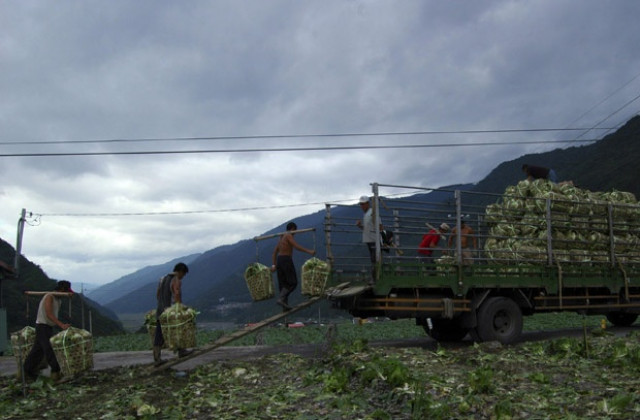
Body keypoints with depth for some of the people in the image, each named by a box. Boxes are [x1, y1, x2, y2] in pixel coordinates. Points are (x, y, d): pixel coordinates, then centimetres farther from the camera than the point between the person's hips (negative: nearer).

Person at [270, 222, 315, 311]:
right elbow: (297, 246, -21)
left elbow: (275, 252, 22)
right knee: (292, 283, -6)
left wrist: (274, 265, 23)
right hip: (286, 260, -9)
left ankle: (285, 305, 6)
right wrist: (309, 251, -26)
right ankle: (281, 299, -20)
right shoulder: (288, 235, -6)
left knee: (283, 284, 8)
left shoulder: (281, 237, 21)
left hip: (279, 260, 9)